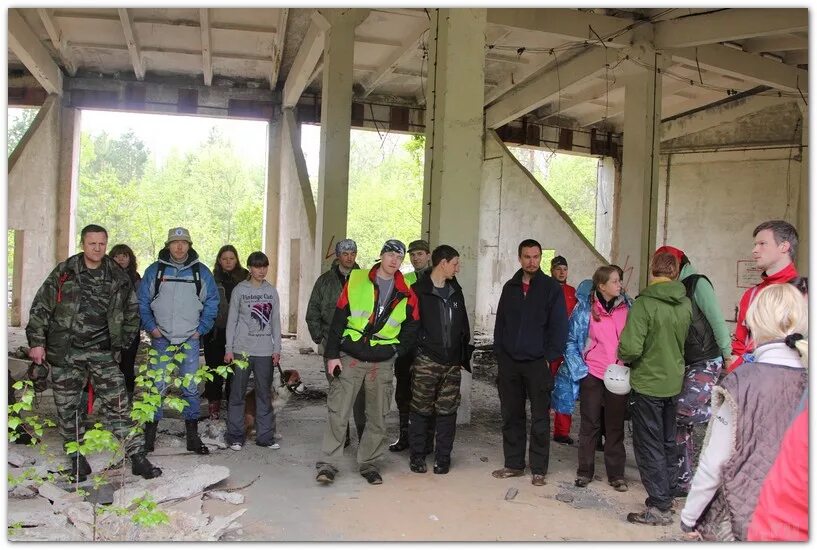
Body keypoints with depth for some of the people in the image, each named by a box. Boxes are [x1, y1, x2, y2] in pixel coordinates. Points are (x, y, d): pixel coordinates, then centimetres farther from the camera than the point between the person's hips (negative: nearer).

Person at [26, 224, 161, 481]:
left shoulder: (118, 277, 4)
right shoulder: (64, 273, 1)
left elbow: (132, 312, 13)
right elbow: (40, 308, 3)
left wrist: (121, 343, 8)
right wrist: (36, 342, -2)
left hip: (102, 353, 0)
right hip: (66, 352, 0)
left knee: (118, 404, -3)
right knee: (68, 406, 7)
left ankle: (137, 457, 0)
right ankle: (77, 457, 22)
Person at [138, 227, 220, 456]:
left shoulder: (201, 272, 5)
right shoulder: (154, 270, 4)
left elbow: (212, 302, 8)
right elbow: (142, 301, 7)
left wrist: (201, 329, 1)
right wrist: (151, 327, -2)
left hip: (190, 340, 1)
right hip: (161, 338, 0)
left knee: (191, 388, 5)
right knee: (156, 387, 1)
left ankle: (192, 436, 13)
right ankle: (149, 434, 13)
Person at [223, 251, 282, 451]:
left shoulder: (271, 291, 9)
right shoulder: (240, 290, 1)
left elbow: (275, 321, 11)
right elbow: (232, 320, 2)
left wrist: (277, 348, 5)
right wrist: (229, 348, -3)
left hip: (265, 351, 2)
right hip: (242, 349, -2)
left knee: (265, 394, 6)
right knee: (238, 394, 2)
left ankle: (265, 436, 13)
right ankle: (235, 436, 11)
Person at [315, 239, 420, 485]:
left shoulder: (406, 293, 3)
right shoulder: (356, 280, -1)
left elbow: (412, 326, 13)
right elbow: (338, 319, -1)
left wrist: (396, 350, 3)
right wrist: (332, 354, -5)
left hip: (382, 363, 2)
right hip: (349, 357, -2)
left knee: (377, 417, 9)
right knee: (338, 413, -2)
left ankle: (368, 463, 23)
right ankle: (327, 464, 8)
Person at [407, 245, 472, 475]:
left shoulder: (456, 291, 15)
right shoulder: (419, 290, -2)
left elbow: (464, 326, 20)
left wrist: (463, 357, 14)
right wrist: (413, 354, -7)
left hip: (452, 363, 5)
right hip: (426, 361, -4)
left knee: (447, 412, 6)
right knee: (421, 411, 3)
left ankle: (443, 458, 16)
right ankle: (417, 456, 16)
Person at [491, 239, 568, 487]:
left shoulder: (551, 288, -1)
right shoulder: (510, 287, 11)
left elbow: (559, 326, -4)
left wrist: (549, 357, -10)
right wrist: (500, 354, 6)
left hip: (537, 363, -4)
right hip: (510, 363, 4)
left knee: (540, 419, 3)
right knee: (511, 416, 9)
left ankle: (538, 469, 12)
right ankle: (513, 464, 20)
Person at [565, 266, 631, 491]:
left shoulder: (627, 307, 3)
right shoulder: (585, 308, -4)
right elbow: (571, 341, 1)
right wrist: (580, 369, -5)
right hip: (592, 374, -2)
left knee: (616, 425, 9)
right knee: (589, 424, 7)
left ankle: (616, 474, 20)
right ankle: (585, 471, 19)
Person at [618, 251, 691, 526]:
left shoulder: (644, 303, -21)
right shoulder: (685, 304, -1)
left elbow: (631, 348, -25)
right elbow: (683, 341, 10)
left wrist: (623, 356, -5)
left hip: (647, 383, -6)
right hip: (674, 382, 6)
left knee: (649, 446, 4)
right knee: (667, 443, 19)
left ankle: (659, 508, 7)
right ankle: (667, 495, 31)